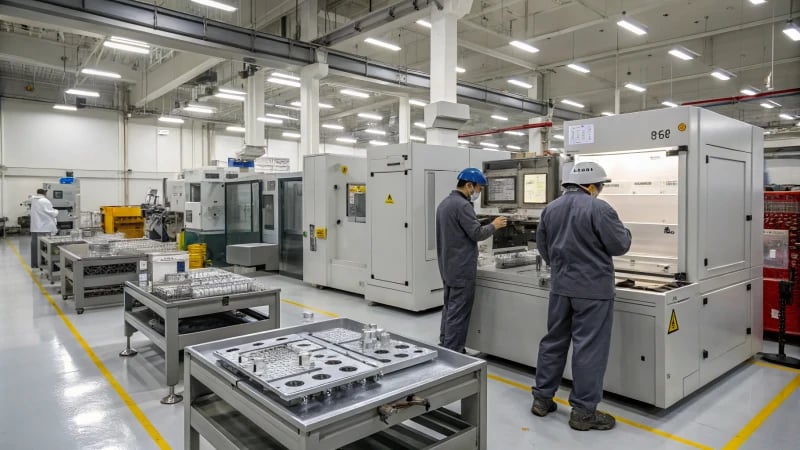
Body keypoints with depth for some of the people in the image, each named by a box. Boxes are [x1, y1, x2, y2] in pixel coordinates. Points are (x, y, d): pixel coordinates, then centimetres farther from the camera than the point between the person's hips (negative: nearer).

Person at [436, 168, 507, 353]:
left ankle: (444, 349, 24)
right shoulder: (462, 205, -18)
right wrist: (494, 225, -3)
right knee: (458, 313, -3)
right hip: (462, 268, -10)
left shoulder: (444, 203, 13)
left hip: (448, 266, 10)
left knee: (449, 308, 16)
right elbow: (477, 233, -18)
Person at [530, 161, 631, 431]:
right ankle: (583, 411, 9)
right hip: (593, 288, -6)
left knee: (554, 341, 15)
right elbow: (620, 246, -9)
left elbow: (542, 247, 13)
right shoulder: (599, 208, -14)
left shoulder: (550, 209, 6)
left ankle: (542, 398, 22)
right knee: (589, 348, 1)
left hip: (560, 286, 6)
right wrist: (624, 232, 13)